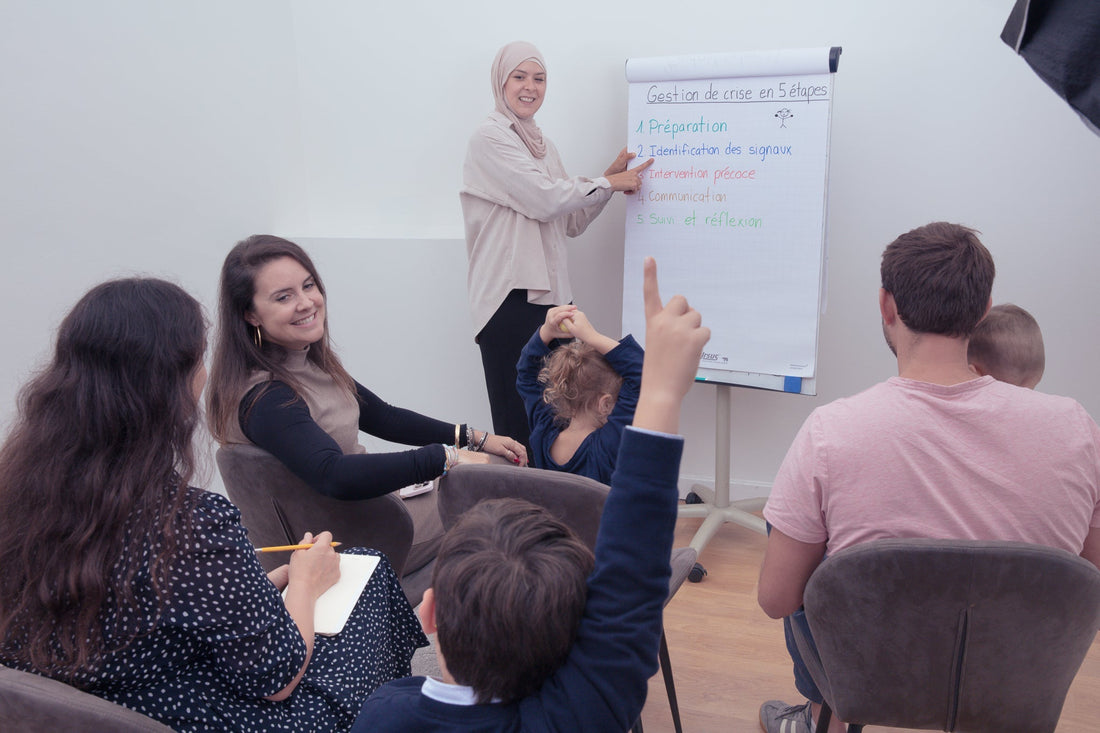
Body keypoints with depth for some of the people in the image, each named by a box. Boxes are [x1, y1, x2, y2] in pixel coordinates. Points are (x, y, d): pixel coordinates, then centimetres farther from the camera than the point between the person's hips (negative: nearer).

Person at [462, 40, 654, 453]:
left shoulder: (543, 147, 21)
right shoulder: (490, 139, -3)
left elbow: (571, 223, 19)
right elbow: (545, 199, -12)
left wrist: (611, 177, 9)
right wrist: (609, 183, -2)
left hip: (550, 295, 8)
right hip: (511, 297, -8)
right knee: (518, 428, -6)